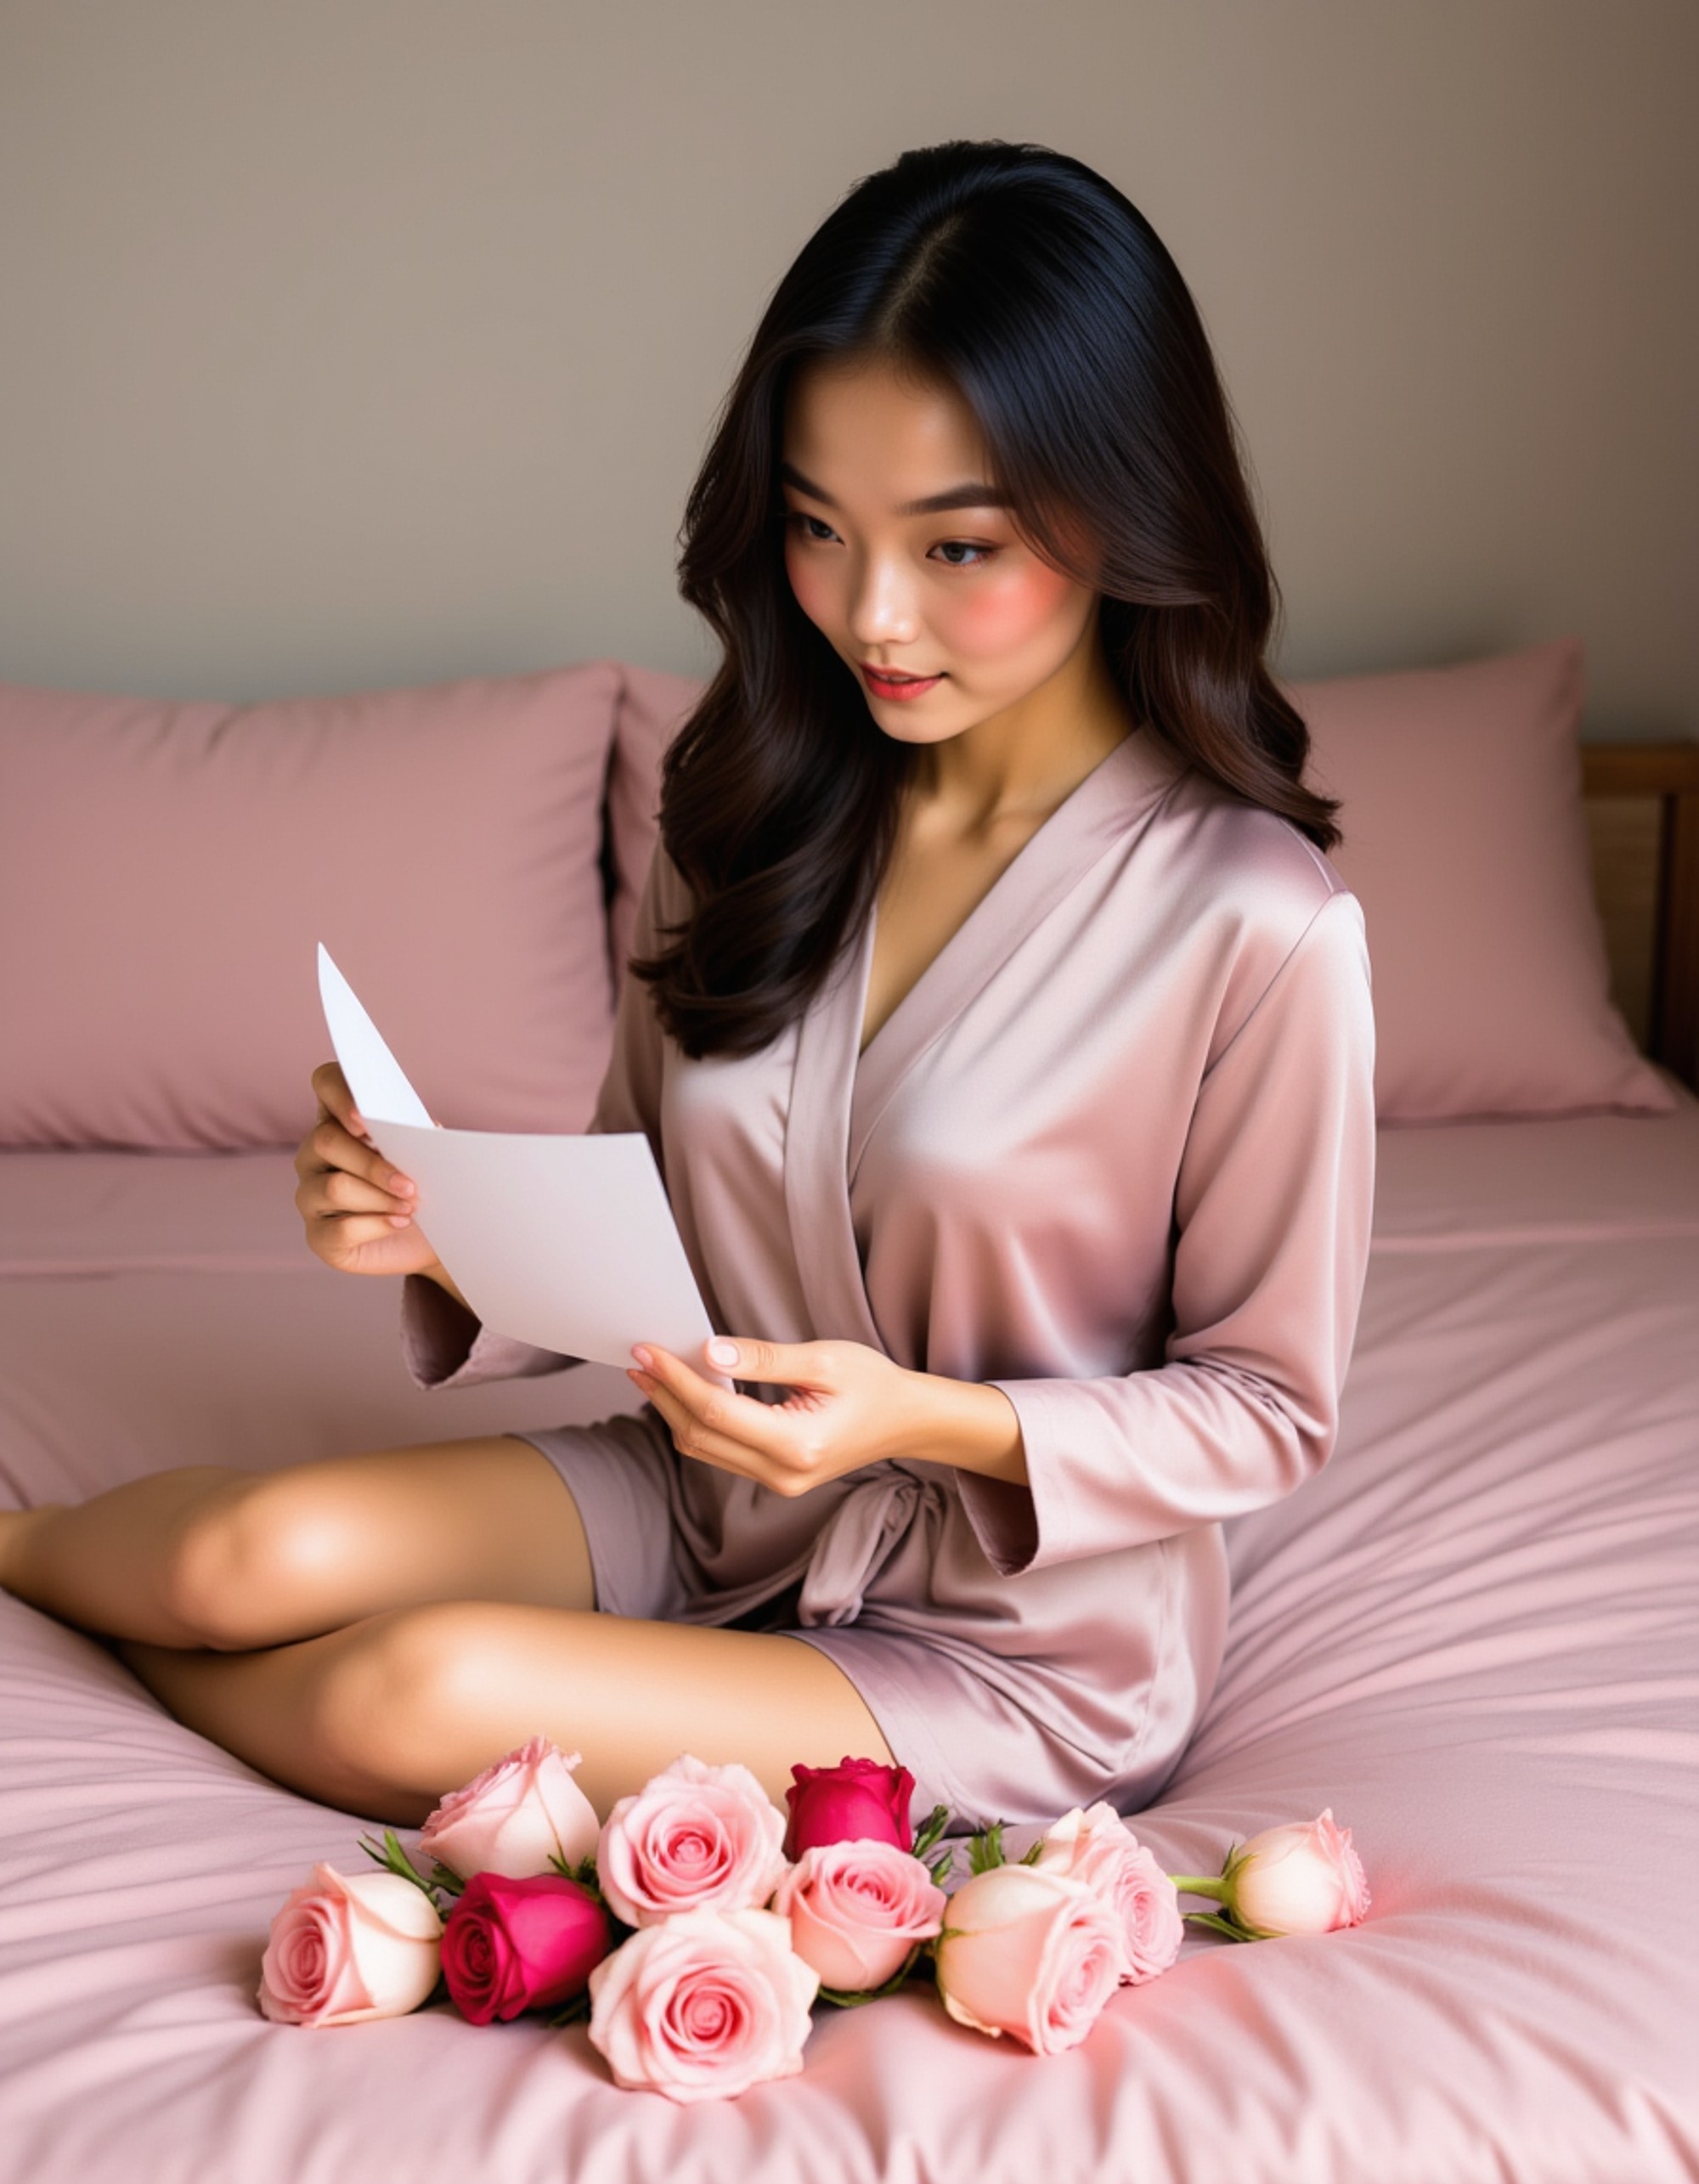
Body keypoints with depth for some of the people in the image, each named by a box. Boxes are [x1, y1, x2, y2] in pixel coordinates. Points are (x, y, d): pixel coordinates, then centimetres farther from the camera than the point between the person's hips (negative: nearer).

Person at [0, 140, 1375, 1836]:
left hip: (1013, 1647, -4)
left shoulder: (1255, 924, -22)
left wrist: (930, 1420, -25)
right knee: (259, 1551, -20)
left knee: (417, 1698, -24)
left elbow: (1267, 1408, -11)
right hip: (709, 1504, 5)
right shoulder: (750, 809, -3)